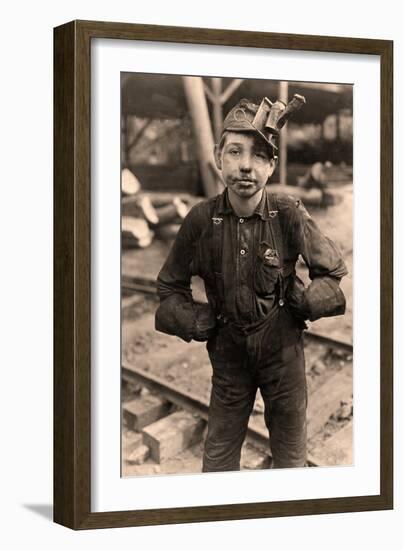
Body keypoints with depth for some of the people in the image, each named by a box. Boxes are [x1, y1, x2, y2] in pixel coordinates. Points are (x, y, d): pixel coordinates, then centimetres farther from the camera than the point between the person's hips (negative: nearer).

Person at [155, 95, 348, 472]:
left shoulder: (288, 215, -16)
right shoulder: (201, 219, -13)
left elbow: (334, 273, -2)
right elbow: (170, 285, 3)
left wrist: (303, 302, -13)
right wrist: (194, 321, -8)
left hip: (283, 349, -1)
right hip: (228, 352, 1)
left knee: (291, 455, 14)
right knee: (218, 457, 12)